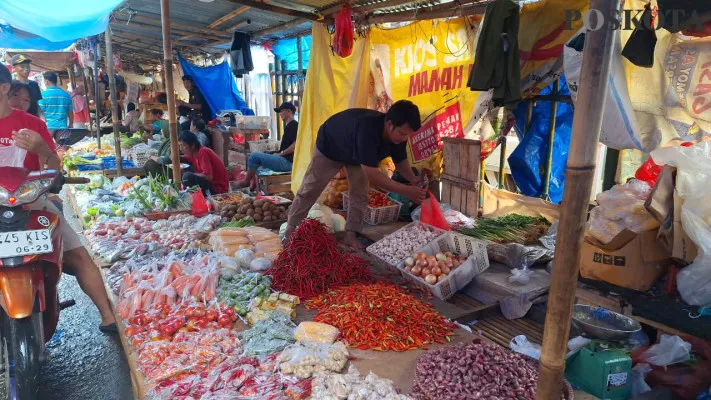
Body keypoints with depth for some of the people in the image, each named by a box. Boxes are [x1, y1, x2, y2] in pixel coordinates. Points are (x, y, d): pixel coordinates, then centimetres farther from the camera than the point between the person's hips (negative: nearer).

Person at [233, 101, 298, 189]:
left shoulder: (294, 125, -11)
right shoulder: (289, 126, 20)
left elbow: (296, 145, -23)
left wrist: (281, 153, -15)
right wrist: (279, 154, 11)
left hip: (286, 162, -11)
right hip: (284, 160, 11)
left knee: (254, 156, -11)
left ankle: (246, 182, 5)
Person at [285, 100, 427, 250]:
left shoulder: (398, 133, -24)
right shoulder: (367, 128, -47)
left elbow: (400, 160, -6)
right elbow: (371, 174, -48)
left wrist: (413, 179, -25)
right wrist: (406, 190, -48)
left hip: (357, 154, 6)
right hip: (329, 147, -6)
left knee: (360, 195, -2)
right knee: (309, 190, 1)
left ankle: (351, 235, 12)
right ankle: (290, 232, 14)